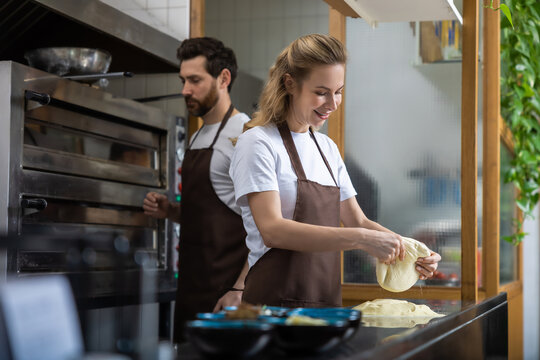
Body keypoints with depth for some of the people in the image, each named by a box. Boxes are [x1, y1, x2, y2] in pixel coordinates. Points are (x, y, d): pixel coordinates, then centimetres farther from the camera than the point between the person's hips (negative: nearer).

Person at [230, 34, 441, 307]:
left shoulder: (327, 148, 15)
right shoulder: (257, 144, -8)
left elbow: (357, 221, 17)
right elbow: (272, 230, -21)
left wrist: (411, 250, -1)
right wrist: (361, 239, -28)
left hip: (327, 304, 7)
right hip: (275, 304, -7)